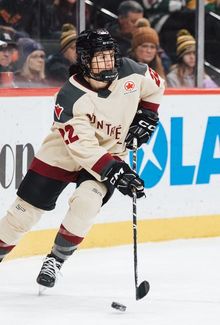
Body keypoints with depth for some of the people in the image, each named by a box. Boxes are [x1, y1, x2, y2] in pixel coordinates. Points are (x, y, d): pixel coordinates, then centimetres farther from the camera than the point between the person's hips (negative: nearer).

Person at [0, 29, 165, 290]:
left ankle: (56, 260, -7)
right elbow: (83, 147, -28)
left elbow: (155, 87, 8)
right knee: (27, 208, -2)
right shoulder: (70, 97, -27)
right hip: (64, 154, -2)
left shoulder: (131, 73, -16)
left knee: (86, 202, -23)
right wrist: (114, 172, -34)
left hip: (111, 152, 2)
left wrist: (146, 117, -2)